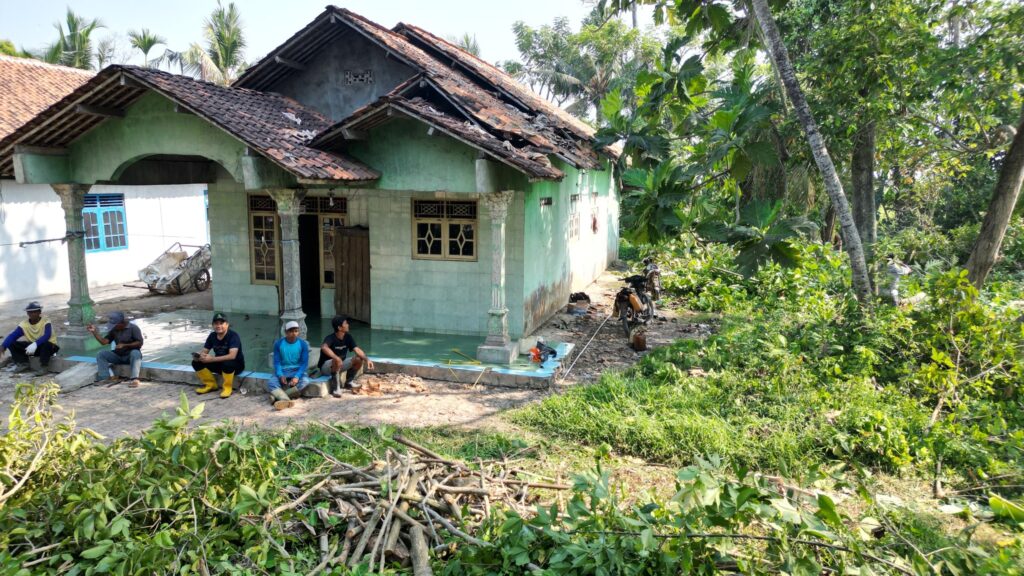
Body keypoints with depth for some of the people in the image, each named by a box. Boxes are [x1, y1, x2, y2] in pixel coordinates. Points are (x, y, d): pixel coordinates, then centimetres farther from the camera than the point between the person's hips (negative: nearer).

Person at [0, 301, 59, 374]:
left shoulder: (45, 322, -19)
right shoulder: (24, 324, -7)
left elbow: (46, 336, -35)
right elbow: (12, 336, -17)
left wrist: (35, 344, -51)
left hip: (48, 346, -5)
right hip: (32, 346, 5)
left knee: (45, 343, -39)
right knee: (11, 344, -11)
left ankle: (43, 366, -22)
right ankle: (24, 364, -2)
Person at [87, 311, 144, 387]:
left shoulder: (133, 328, -7)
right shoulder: (114, 330, 9)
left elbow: (139, 343, -14)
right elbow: (104, 341, 0)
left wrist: (124, 345, -22)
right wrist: (94, 332, -10)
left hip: (130, 355, -6)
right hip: (118, 355, 6)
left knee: (135, 353, -39)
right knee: (101, 354, -14)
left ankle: (135, 379, -52)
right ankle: (105, 378, -25)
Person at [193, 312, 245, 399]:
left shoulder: (233, 336, -23)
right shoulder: (212, 336, -3)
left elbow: (232, 356, -34)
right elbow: (204, 352, -1)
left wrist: (211, 359, -36)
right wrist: (198, 356, -26)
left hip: (236, 365, -6)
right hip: (219, 363, 6)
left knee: (227, 363, -40)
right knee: (196, 362, -11)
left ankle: (227, 387, -14)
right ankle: (210, 384, 7)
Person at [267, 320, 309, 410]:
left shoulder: (303, 344, -3)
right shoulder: (278, 343, -1)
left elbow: (304, 362, -7)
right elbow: (277, 362, -2)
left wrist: (297, 376, -23)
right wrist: (280, 375, -21)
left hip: (297, 370, -1)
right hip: (282, 371, 1)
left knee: (305, 381, -34)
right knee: (270, 383, -29)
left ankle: (277, 396, -34)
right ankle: (286, 400, -50)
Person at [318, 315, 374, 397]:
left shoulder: (348, 336, -6)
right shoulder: (331, 338, -26)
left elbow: (357, 349, -12)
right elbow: (324, 347, -47)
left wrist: (366, 359, -28)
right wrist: (336, 357, -58)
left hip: (340, 365, 7)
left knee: (359, 359, -12)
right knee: (337, 361, -38)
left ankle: (348, 382, 8)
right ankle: (336, 387, -24)